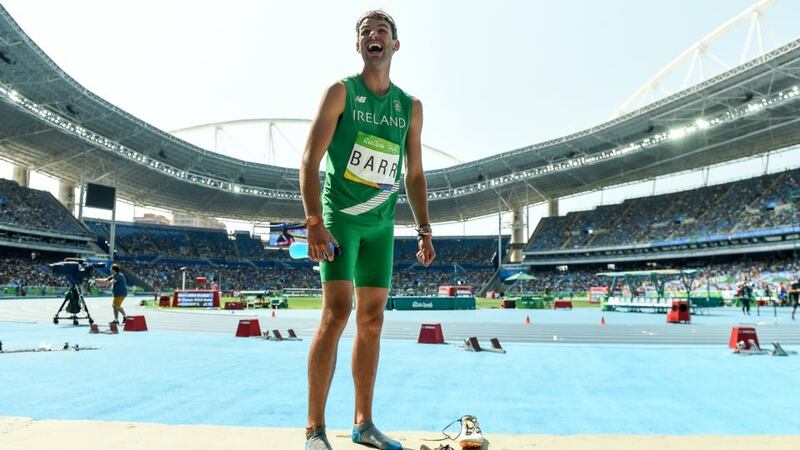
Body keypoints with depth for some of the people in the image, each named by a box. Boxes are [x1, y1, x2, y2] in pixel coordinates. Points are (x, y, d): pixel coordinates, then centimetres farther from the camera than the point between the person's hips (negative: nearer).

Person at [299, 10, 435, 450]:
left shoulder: (410, 107, 12)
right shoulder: (341, 92, -1)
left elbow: (414, 173, 15)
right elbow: (310, 158, -9)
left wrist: (423, 228, 6)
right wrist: (314, 222, -19)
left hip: (381, 223, 5)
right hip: (339, 216, -5)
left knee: (372, 320, 7)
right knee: (337, 311, -14)